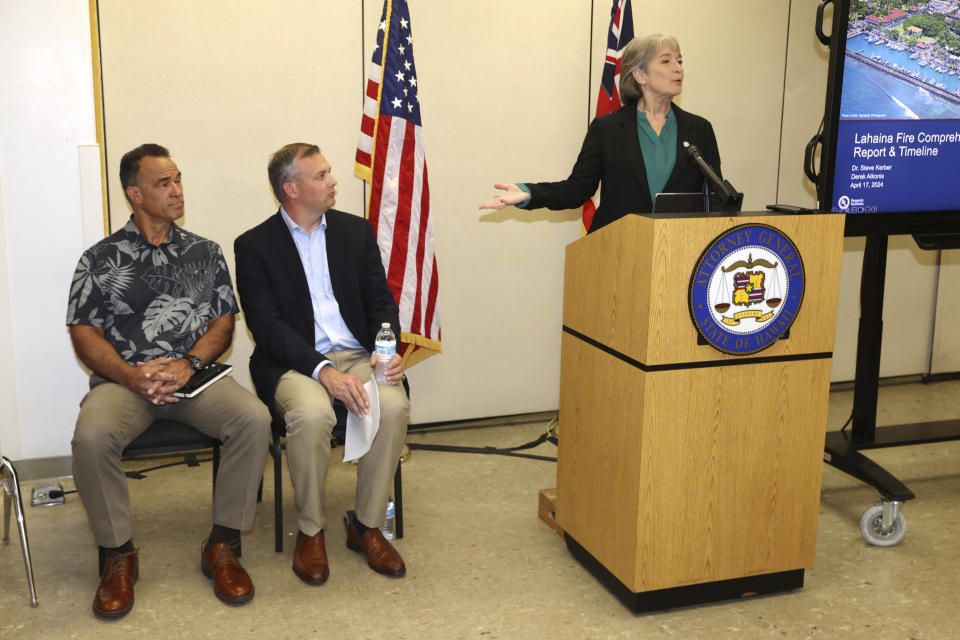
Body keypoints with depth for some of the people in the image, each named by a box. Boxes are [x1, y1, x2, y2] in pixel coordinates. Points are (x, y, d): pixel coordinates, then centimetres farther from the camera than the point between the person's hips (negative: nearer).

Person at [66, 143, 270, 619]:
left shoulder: (205, 253, 14)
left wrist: (187, 364, -11)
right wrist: (133, 376, -15)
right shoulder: (100, 259, 8)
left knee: (254, 418, -28)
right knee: (91, 436, -34)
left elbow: (223, 324, 9)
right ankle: (118, 553, -10)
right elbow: (85, 335, 2)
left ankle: (222, 547, -13)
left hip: (194, 375, 2)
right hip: (124, 379, -1)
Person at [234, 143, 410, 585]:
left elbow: (381, 301, 11)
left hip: (357, 354, 3)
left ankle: (366, 525, -7)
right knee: (311, 413, -35)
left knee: (393, 405, -28)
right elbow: (267, 327, -9)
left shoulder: (356, 230, 13)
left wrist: (388, 351, -10)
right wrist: (323, 370, -24)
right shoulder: (254, 246, 1)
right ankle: (310, 531, -10)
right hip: (293, 363, -3)